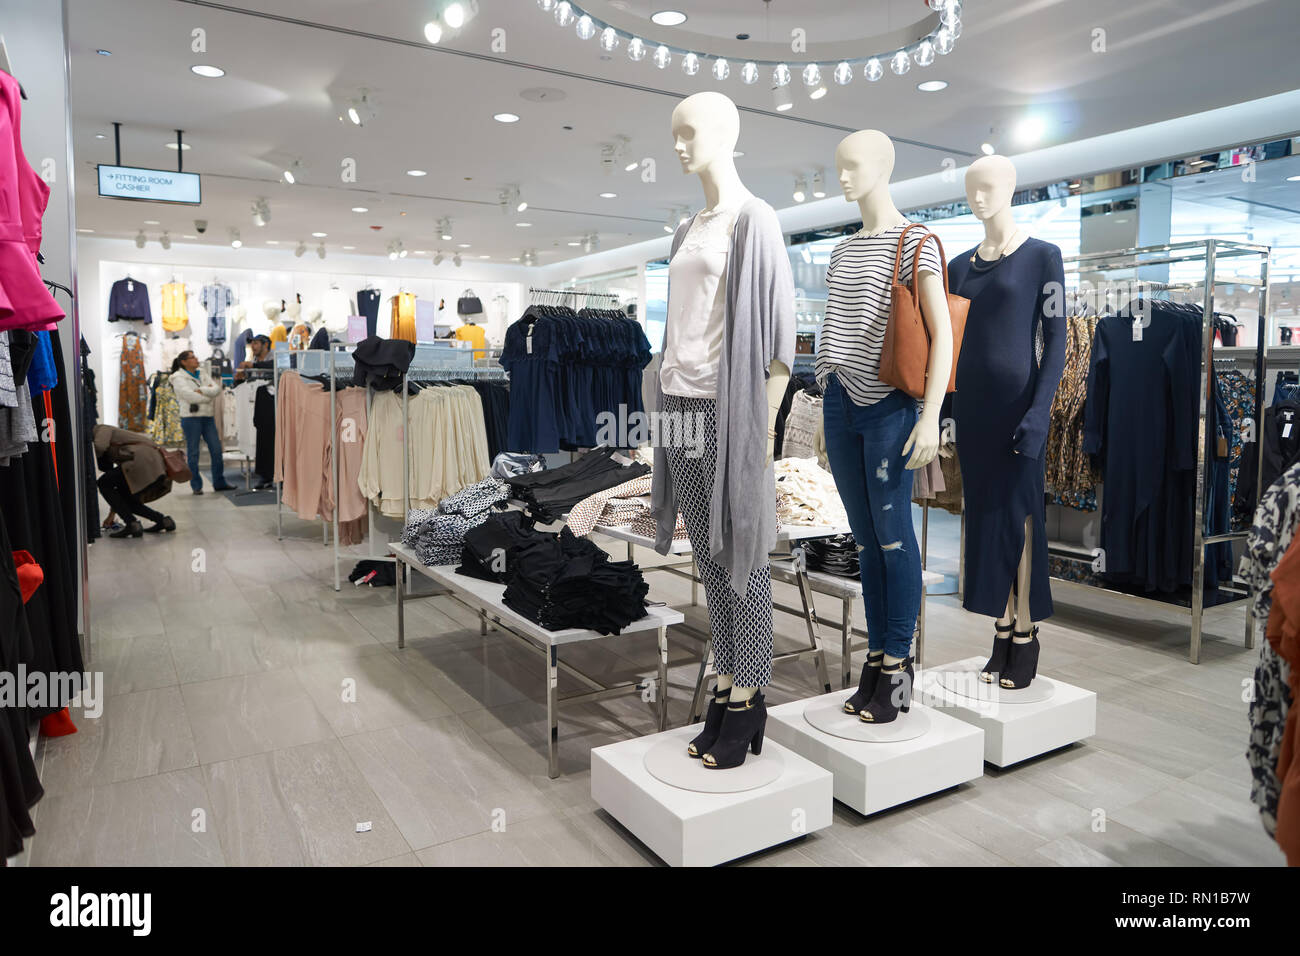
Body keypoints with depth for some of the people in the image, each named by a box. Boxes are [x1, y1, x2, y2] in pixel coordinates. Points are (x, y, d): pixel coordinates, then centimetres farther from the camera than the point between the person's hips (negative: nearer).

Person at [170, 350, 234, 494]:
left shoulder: (203, 375, 16)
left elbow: (217, 389, 2)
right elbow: (189, 396, -14)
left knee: (216, 450, 2)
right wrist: (209, 397, -5)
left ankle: (219, 483, 11)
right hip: (191, 418, -5)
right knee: (193, 453, -1)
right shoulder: (178, 378, 0)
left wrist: (201, 391, -12)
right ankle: (196, 486, 6)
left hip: (207, 417, 5)